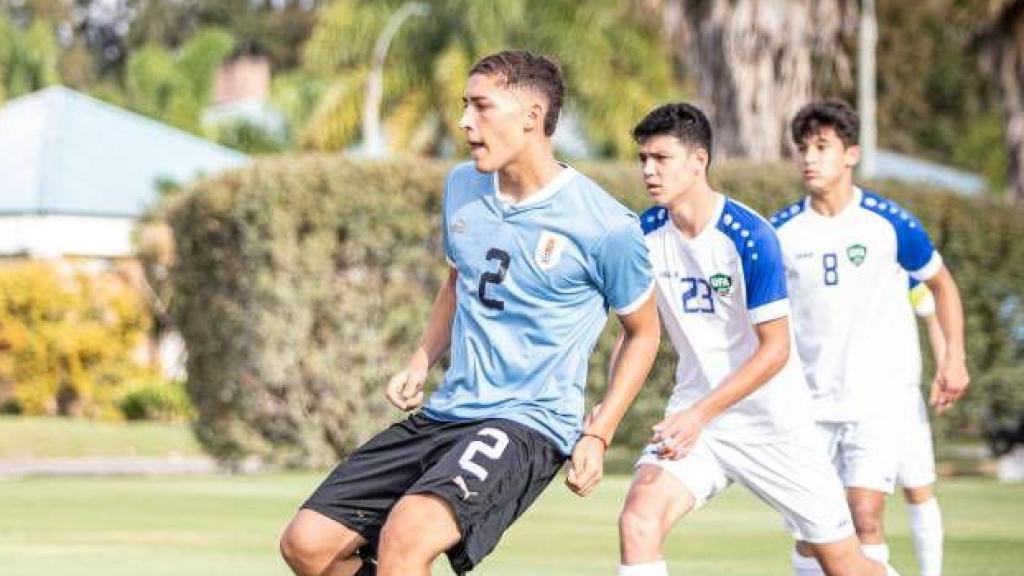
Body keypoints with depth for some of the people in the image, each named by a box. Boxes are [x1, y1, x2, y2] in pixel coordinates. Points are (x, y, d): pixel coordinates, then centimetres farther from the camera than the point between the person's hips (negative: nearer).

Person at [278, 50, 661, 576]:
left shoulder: (604, 226, -11)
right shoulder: (462, 187, 7)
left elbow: (643, 332, 3)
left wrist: (597, 437, -5)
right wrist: (421, 362, 10)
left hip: (528, 423, -7)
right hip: (443, 414, 7)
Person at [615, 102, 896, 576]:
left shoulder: (749, 236, -18)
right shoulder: (646, 234, -2)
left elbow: (775, 349, -17)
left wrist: (701, 414, -25)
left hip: (772, 424, -4)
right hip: (692, 418, 4)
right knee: (639, 518, -23)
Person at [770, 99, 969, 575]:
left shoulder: (890, 223, -5)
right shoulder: (781, 231, 0)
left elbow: (940, 283, 9)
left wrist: (954, 357, 2)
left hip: (879, 397, -3)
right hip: (809, 402, 3)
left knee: (864, 517, -13)